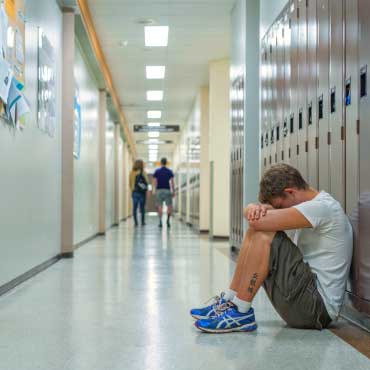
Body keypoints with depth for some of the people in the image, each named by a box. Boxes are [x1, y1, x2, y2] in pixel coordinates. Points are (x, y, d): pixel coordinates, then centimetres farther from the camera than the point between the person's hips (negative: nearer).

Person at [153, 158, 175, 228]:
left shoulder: (157, 171, 4)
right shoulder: (170, 171, 2)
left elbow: (154, 182, 0)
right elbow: (172, 182, -2)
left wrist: (155, 190, 8)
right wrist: (173, 191, 2)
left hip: (159, 190, 1)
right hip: (167, 190, -1)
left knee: (160, 206, 4)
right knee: (169, 206, 5)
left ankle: (160, 221, -1)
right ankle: (168, 220, -9)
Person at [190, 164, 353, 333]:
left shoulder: (322, 207, -17)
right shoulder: (312, 206, 14)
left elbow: (259, 221, -25)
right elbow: (255, 218, 8)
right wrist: (257, 208, -15)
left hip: (318, 306, -10)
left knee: (264, 234, -20)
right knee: (256, 232, 5)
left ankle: (240, 312, -15)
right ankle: (229, 301, 4)